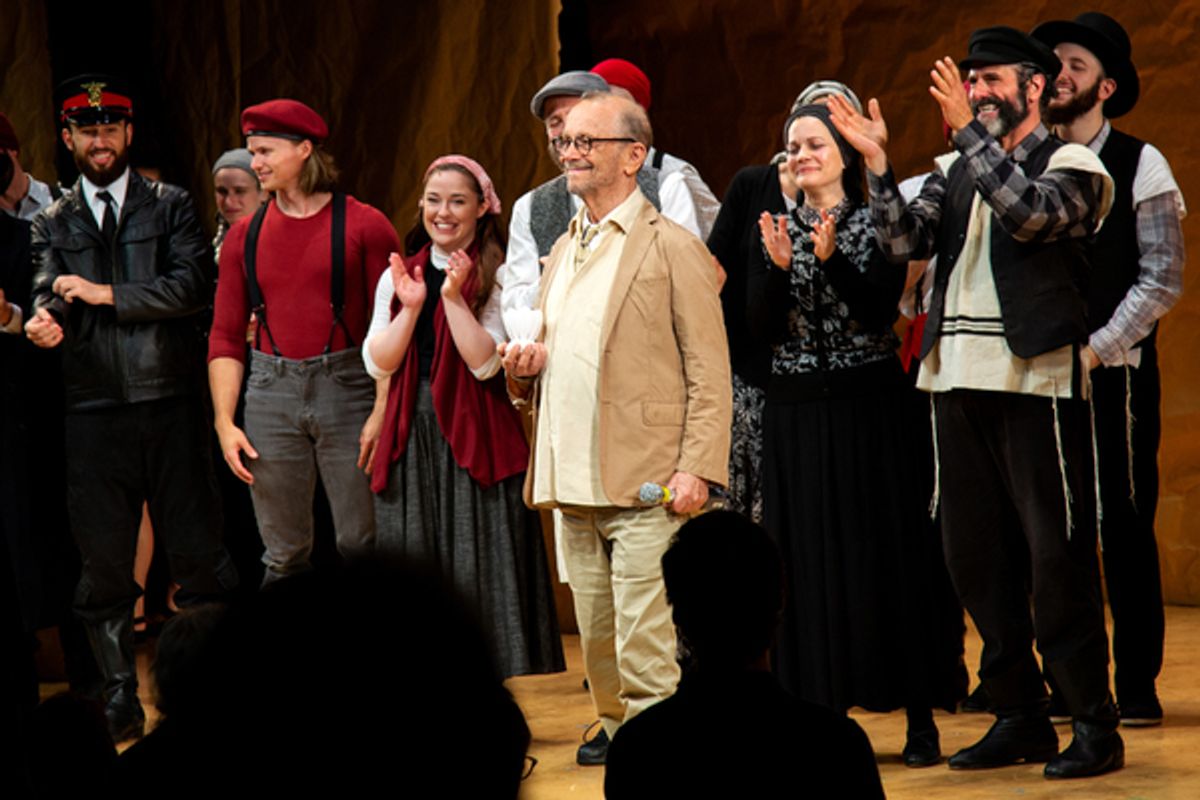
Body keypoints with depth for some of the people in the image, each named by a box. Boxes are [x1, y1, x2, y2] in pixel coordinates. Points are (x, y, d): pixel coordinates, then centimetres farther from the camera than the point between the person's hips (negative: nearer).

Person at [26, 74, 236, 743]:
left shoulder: (171, 206, 7)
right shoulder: (54, 223, 12)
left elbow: (195, 285, -6)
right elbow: (51, 293, -1)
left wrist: (107, 294, -12)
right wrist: (47, 321, -25)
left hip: (170, 402, -2)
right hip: (95, 410, 2)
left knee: (197, 548, -1)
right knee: (103, 557, 4)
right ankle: (121, 695, 13)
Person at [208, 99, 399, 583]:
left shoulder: (364, 226, -1)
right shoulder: (245, 236, 10)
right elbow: (225, 337, 12)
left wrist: (382, 412, -12)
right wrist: (224, 422, 2)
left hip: (347, 386, -3)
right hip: (271, 394, 3)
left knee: (361, 544, -1)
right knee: (283, 555, 6)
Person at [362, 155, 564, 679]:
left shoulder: (498, 277, -1)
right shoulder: (397, 276, 11)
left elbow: (485, 363, -11)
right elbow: (378, 364, 2)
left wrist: (454, 297, -17)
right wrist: (411, 308, -10)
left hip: (475, 440, -4)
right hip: (411, 440, 4)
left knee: (475, 568, -4)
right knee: (415, 567, 4)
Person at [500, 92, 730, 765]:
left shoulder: (672, 248, -4)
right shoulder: (562, 252, 19)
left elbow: (710, 372, -7)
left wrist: (696, 468, -15)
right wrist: (526, 369, 7)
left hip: (646, 483, -7)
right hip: (574, 480, 7)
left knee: (645, 634, -11)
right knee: (596, 631, 11)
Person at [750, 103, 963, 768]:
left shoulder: (876, 225, 0)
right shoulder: (774, 231, 9)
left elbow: (881, 309, -11)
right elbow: (763, 324, 0)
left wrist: (831, 259, -22)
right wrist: (780, 267, -16)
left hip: (868, 407, -3)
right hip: (797, 410, 3)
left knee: (886, 550, -3)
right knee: (811, 557, 2)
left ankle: (920, 717, -1)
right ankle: (827, 707, 8)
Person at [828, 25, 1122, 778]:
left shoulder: (1072, 167, -2)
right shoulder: (955, 172, 14)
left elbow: (1028, 212, -21)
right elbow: (906, 240, 3)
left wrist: (969, 128, -21)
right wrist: (878, 161, -7)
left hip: (1036, 379, -6)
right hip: (959, 379, 6)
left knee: (1056, 553, -5)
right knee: (976, 554, 9)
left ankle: (1095, 723, 1)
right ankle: (1019, 717, 18)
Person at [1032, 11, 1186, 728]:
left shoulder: (1139, 165, -1)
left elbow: (1164, 278, -6)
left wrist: (1097, 347, -12)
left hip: (1115, 370, -4)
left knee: (1125, 526, -2)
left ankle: (1137, 683, 6)